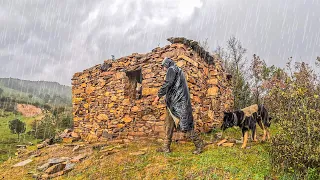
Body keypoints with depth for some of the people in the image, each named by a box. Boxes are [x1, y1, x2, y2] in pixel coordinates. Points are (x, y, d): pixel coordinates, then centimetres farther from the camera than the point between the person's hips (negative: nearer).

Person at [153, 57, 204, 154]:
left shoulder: (172, 69, -4)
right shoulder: (178, 71, 25)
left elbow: (168, 83, -19)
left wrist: (159, 96, -18)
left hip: (177, 102, -10)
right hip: (173, 103, 10)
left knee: (184, 124, -9)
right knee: (168, 125, 9)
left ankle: (199, 144, -3)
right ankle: (166, 147, 11)